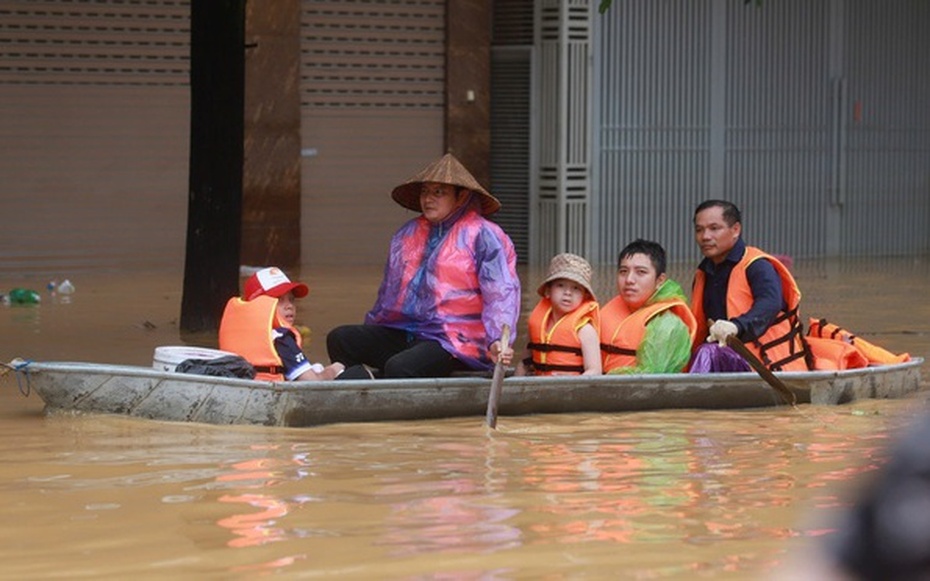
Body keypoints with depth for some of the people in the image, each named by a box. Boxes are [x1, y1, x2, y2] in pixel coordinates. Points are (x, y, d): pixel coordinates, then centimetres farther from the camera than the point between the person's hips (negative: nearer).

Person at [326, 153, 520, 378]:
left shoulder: (482, 236, -4)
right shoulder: (408, 234, 19)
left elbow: (501, 294, -12)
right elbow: (389, 291, 28)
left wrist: (497, 342, -26)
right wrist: (366, 339, 26)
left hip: (454, 341, -8)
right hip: (404, 333, 8)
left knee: (399, 367, -33)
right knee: (340, 339, -9)